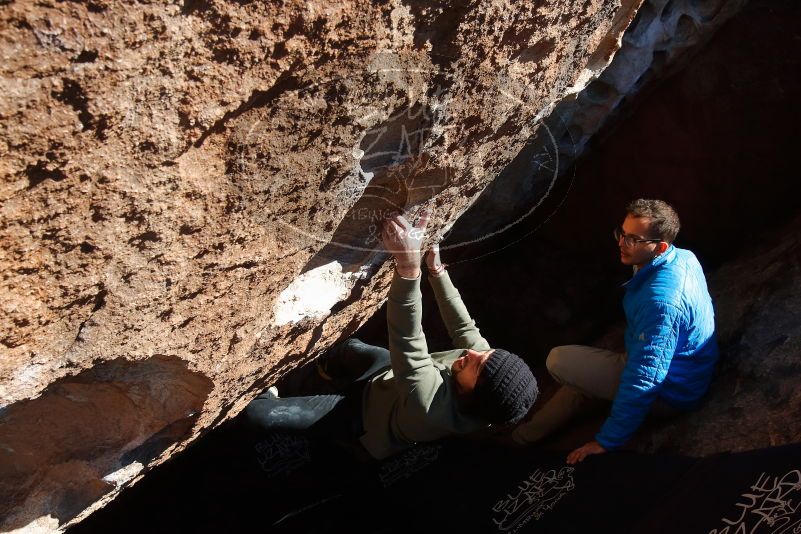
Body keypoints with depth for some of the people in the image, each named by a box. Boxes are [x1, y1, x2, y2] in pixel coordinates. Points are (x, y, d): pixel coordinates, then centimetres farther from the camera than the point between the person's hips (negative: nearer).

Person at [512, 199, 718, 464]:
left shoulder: (659, 301, -35)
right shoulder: (684, 257, -6)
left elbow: (643, 381, -33)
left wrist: (606, 442, -25)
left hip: (670, 395, -10)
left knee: (558, 361, -11)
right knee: (580, 371, 20)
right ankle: (527, 432, 28)